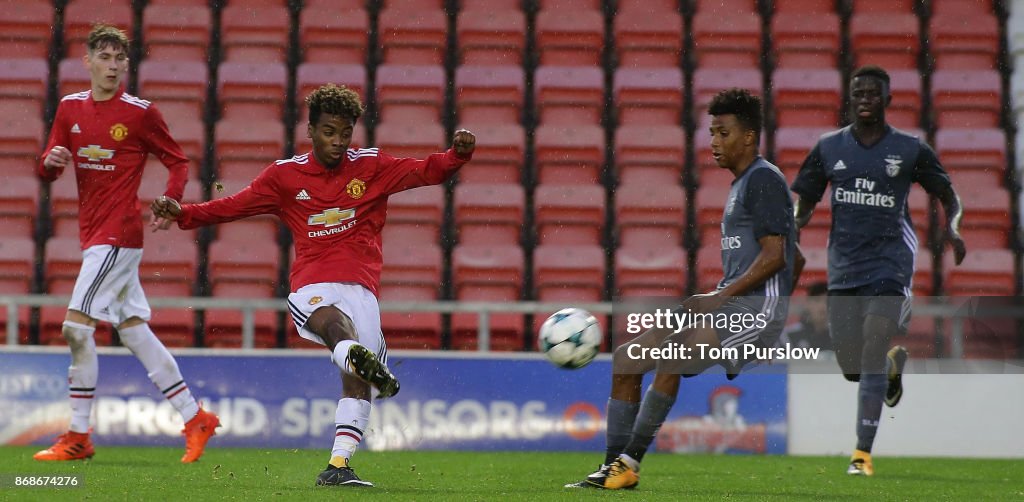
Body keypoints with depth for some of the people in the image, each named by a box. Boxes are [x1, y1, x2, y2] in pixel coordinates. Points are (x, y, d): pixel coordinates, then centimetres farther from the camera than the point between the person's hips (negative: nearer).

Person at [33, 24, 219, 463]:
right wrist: (50, 160, -12)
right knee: (134, 332, 9)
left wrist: (171, 200, -15)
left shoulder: (140, 112, -5)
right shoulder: (71, 107, 10)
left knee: (76, 327, -12)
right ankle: (195, 419, 16)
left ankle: (78, 436, -6)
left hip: (118, 234, -7)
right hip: (94, 234, 7)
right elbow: (47, 173, 12)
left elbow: (177, 161, 3)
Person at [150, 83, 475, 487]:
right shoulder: (284, 175, 10)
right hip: (312, 286, -2)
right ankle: (358, 358, -70)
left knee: (356, 383, -10)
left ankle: (338, 466, -10)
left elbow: (424, 172, 7)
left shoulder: (371, 166, 11)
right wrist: (182, 213, 0)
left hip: (361, 287, 2)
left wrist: (457, 154, -12)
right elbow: (232, 206, 12)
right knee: (335, 322, -38)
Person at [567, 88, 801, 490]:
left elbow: (774, 257, -16)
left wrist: (719, 297, -17)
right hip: (731, 307, 10)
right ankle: (613, 468, -4)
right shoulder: (742, 184, 22)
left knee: (670, 354, -28)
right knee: (626, 357, 0)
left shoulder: (764, 179, -7)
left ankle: (630, 462, -22)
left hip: (757, 307, -10)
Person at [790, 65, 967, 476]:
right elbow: (804, 202, 12)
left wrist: (952, 228, -12)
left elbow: (949, 197, 9)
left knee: (872, 358, -15)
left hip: (889, 264, -3)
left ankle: (863, 452, -10)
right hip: (844, 268, 3)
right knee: (852, 368, 6)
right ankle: (894, 362, 42)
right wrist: (792, 226, -11)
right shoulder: (829, 148, 6)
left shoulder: (910, 150, 1)